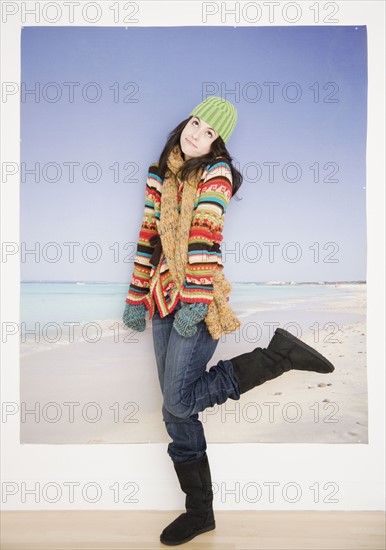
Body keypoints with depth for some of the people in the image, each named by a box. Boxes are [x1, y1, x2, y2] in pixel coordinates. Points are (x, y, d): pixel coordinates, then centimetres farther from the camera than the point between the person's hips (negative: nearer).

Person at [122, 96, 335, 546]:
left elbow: (206, 238, -15)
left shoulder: (215, 172, -2)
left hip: (198, 300, -6)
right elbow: (148, 236, 15)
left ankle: (278, 353, -1)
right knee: (175, 412, 9)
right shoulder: (159, 174, 16)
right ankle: (200, 511, 27)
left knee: (179, 401, -12)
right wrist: (137, 297, 14)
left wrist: (195, 301, -23)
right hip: (164, 297, 7)